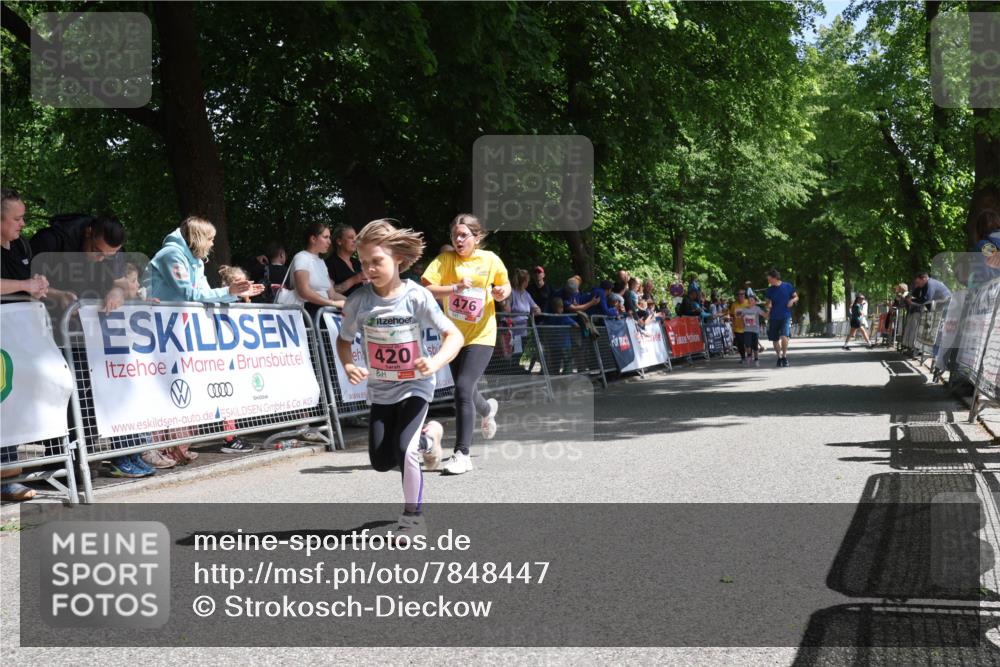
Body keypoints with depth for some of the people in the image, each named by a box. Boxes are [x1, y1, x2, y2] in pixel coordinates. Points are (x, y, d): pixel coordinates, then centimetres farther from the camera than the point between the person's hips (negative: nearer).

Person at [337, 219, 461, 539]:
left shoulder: (416, 297, -20)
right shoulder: (358, 300, -13)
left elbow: (454, 335, -18)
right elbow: (344, 340, 1)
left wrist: (435, 362, -37)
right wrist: (348, 365, -20)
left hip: (414, 385, -4)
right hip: (380, 388, 4)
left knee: (403, 450, -19)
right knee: (381, 462, 6)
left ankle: (413, 516, 4)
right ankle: (426, 437, 37)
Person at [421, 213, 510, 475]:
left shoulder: (490, 260, -4)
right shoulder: (445, 259, -7)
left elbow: (505, 284, 14)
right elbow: (426, 289, -17)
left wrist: (502, 292, -8)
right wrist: (454, 288, -31)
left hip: (481, 336, -3)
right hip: (454, 335, 3)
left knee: (463, 388, -19)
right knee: (465, 392, 18)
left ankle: (462, 454, -13)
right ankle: (487, 409, 56)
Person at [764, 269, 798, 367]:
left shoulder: (788, 286, -2)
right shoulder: (769, 290, 5)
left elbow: (796, 297, 9)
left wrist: (792, 300, -12)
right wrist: (768, 306, -8)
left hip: (785, 316, -3)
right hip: (773, 317, 3)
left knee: (784, 336, -21)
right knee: (775, 339, 6)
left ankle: (784, 357, -7)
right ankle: (779, 357, 25)